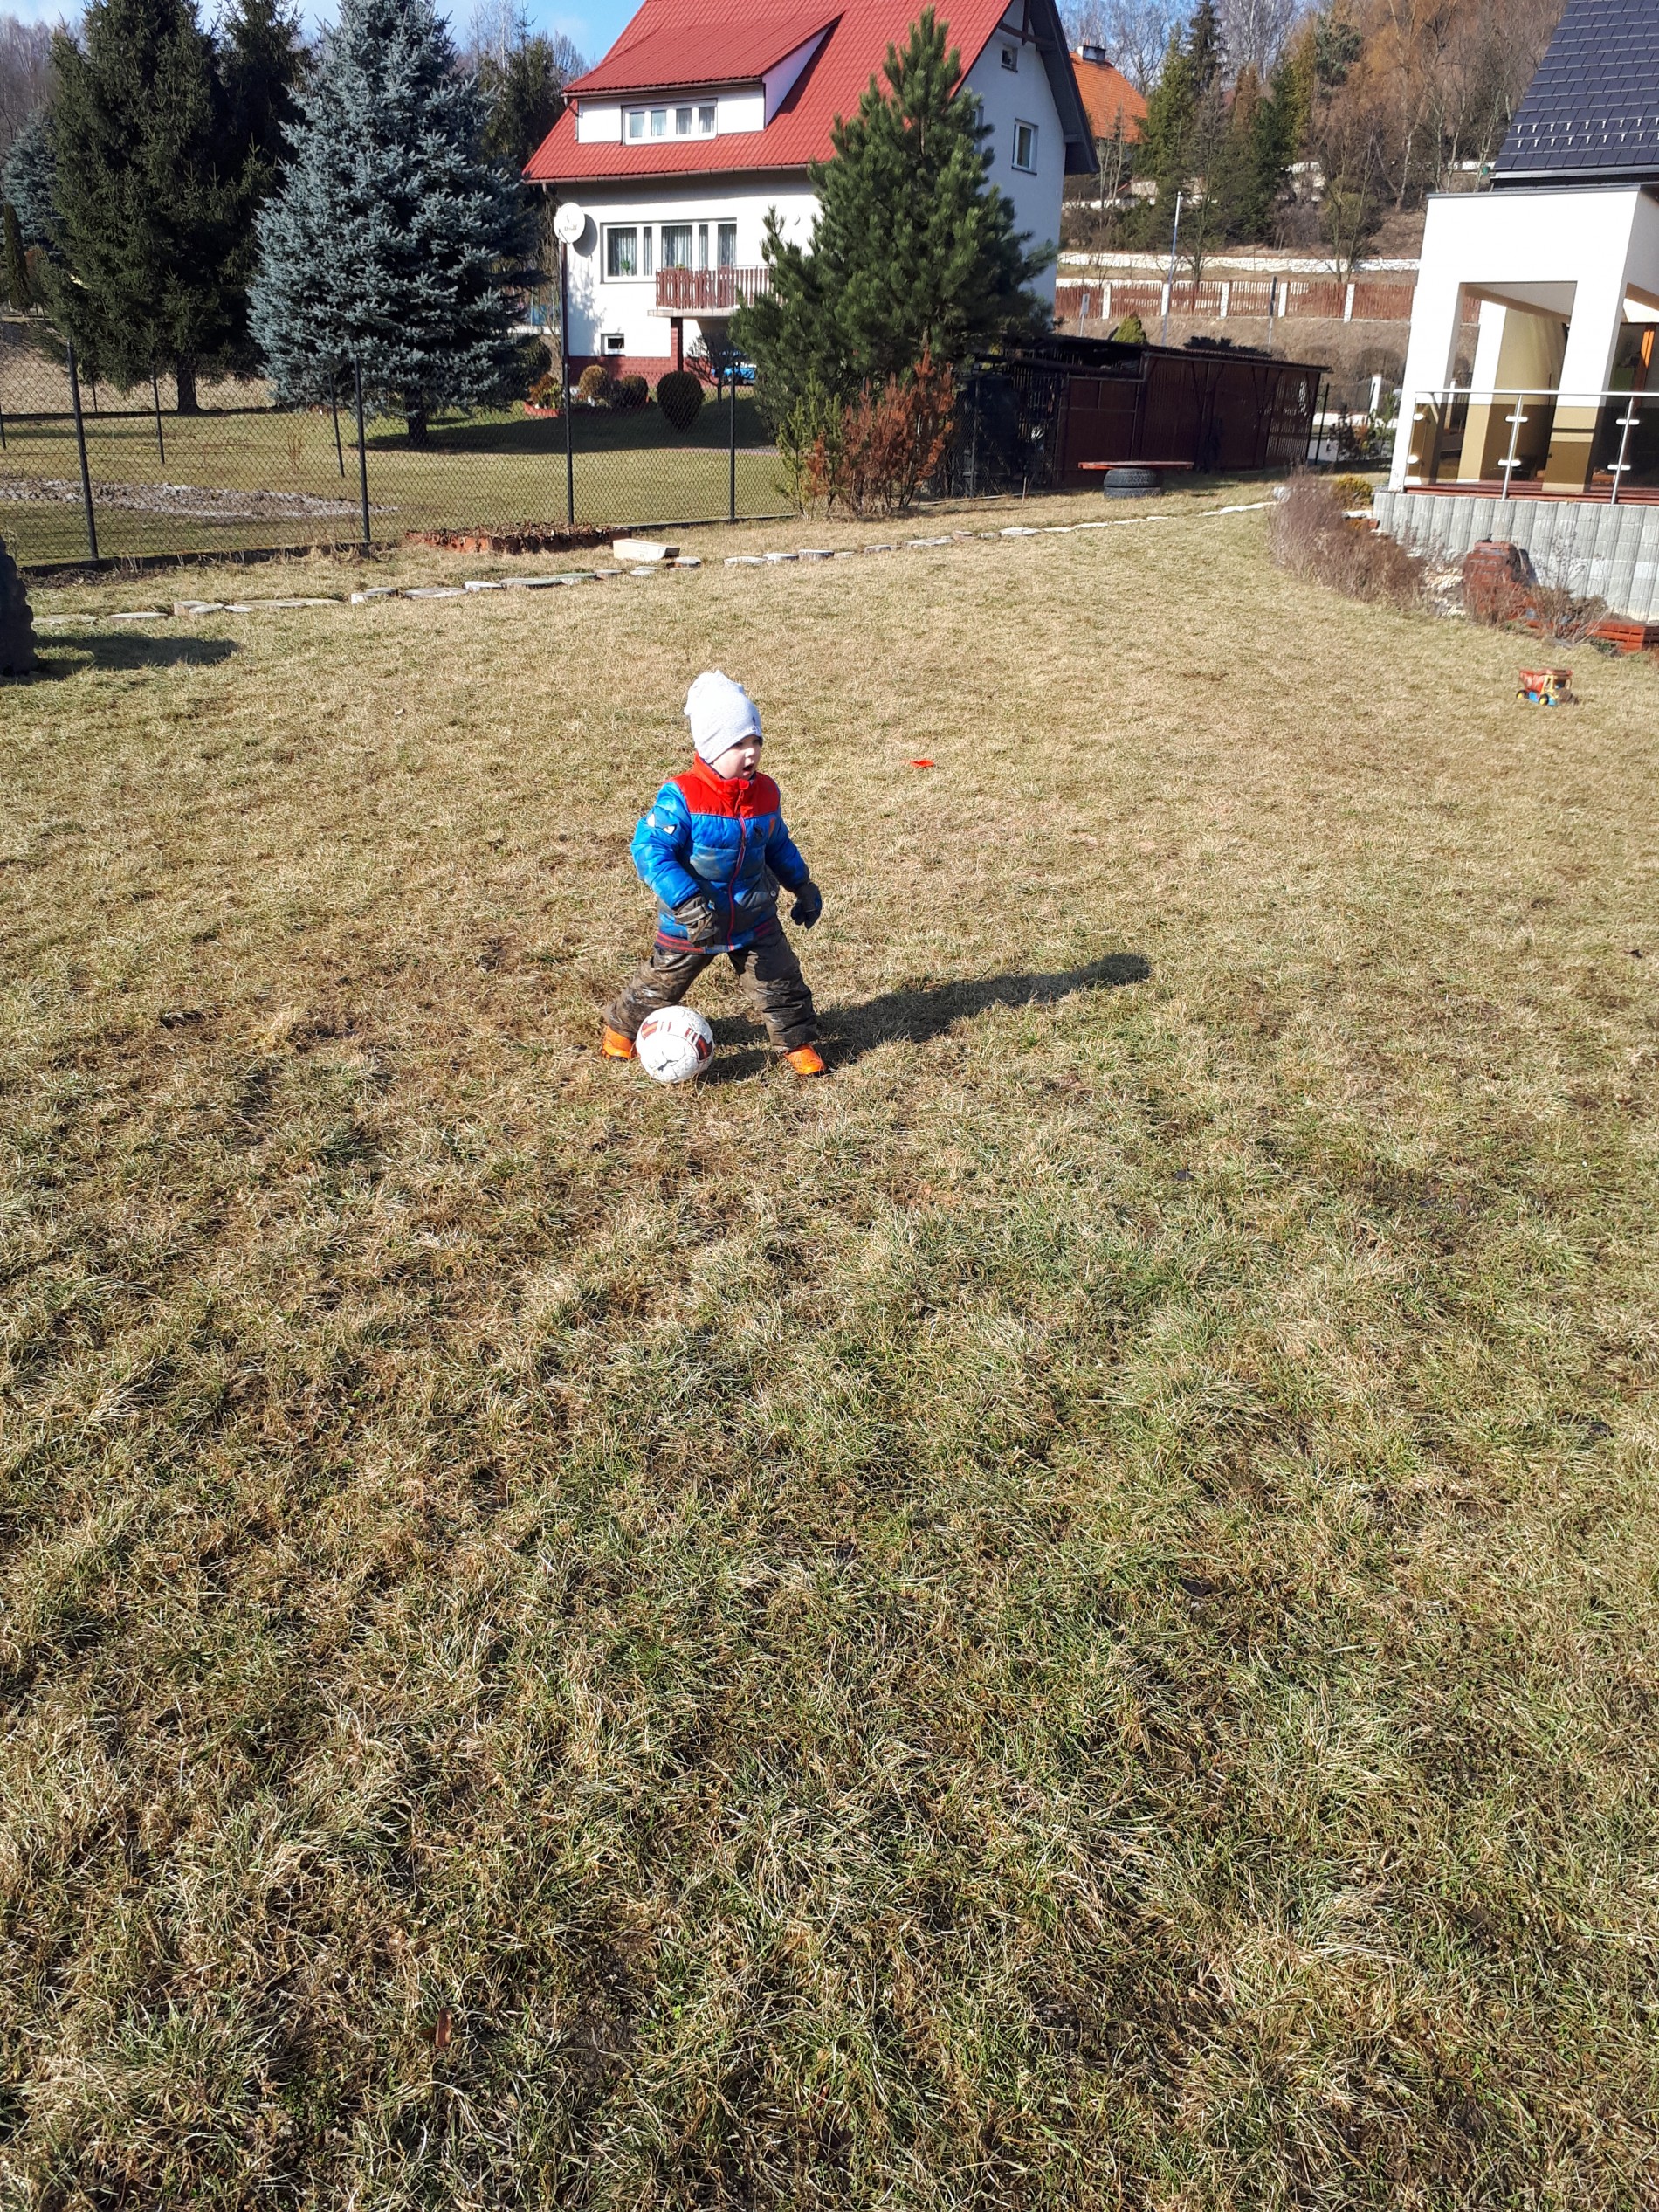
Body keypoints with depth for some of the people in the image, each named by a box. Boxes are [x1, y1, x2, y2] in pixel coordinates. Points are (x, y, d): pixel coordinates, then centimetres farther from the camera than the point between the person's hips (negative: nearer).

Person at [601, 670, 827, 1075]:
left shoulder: (765, 793, -5)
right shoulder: (681, 796, -24)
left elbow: (779, 845, 14)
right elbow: (649, 849, -27)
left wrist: (803, 886, 14)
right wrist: (687, 904, -34)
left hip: (755, 917, 4)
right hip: (690, 921, -3)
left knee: (780, 983, 6)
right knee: (660, 984, 14)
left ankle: (798, 1042, 26)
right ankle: (621, 1028, 39)